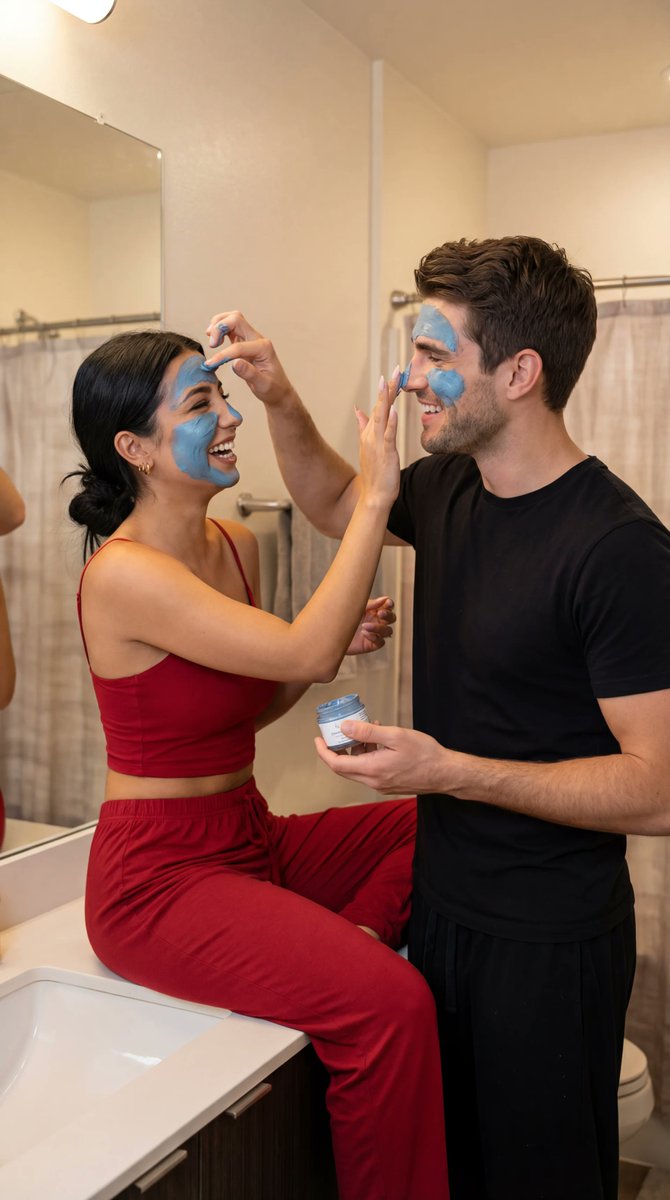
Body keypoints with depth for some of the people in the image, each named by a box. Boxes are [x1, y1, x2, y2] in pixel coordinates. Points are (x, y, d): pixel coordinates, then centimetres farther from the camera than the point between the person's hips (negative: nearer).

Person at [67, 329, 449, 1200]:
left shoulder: (236, 545, 5)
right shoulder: (123, 574, -21)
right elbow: (304, 652, -31)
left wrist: (334, 641, -2)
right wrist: (375, 497, -25)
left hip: (253, 839, 9)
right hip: (162, 877, -8)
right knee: (390, 1002, -23)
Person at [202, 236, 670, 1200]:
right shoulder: (449, 489, -1)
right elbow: (335, 504, 20)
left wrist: (449, 770, -29)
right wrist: (281, 400, 3)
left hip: (548, 941, -7)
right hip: (444, 903, 7)